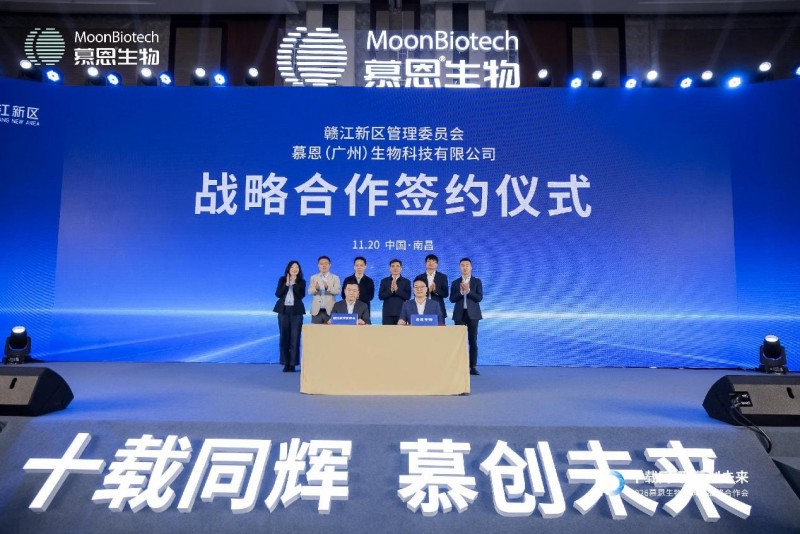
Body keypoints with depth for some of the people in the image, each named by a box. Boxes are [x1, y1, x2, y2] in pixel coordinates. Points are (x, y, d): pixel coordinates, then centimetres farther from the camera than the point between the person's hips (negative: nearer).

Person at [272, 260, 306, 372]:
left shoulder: (301, 281, 5)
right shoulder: (282, 280, 8)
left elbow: (301, 295, -9)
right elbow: (278, 294, -3)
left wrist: (294, 283, -14)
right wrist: (286, 284, -12)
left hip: (296, 311, -1)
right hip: (283, 310, 1)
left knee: (295, 337, -4)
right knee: (284, 337, 2)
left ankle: (292, 363, -1)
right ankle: (286, 363, 8)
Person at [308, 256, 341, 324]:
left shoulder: (335, 278, 6)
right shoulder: (314, 278, 11)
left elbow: (338, 291, -8)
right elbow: (309, 291, 0)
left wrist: (328, 287, -26)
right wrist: (316, 288, -22)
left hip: (330, 310, -2)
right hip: (317, 310, 2)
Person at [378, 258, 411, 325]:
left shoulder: (406, 281, 7)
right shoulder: (384, 281, 10)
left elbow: (408, 296, -4)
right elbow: (380, 296, 1)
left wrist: (397, 289, -15)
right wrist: (390, 290, -14)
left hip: (401, 313, -1)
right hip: (388, 313, 1)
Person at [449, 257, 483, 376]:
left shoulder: (477, 281, 5)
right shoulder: (455, 282, 9)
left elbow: (479, 298, -5)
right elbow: (452, 299, 1)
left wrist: (468, 291, -16)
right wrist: (461, 292, -13)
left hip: (472, 314, -1)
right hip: (459, 314, 1)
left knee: (473, 341, 0)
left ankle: (473, 367, 4)